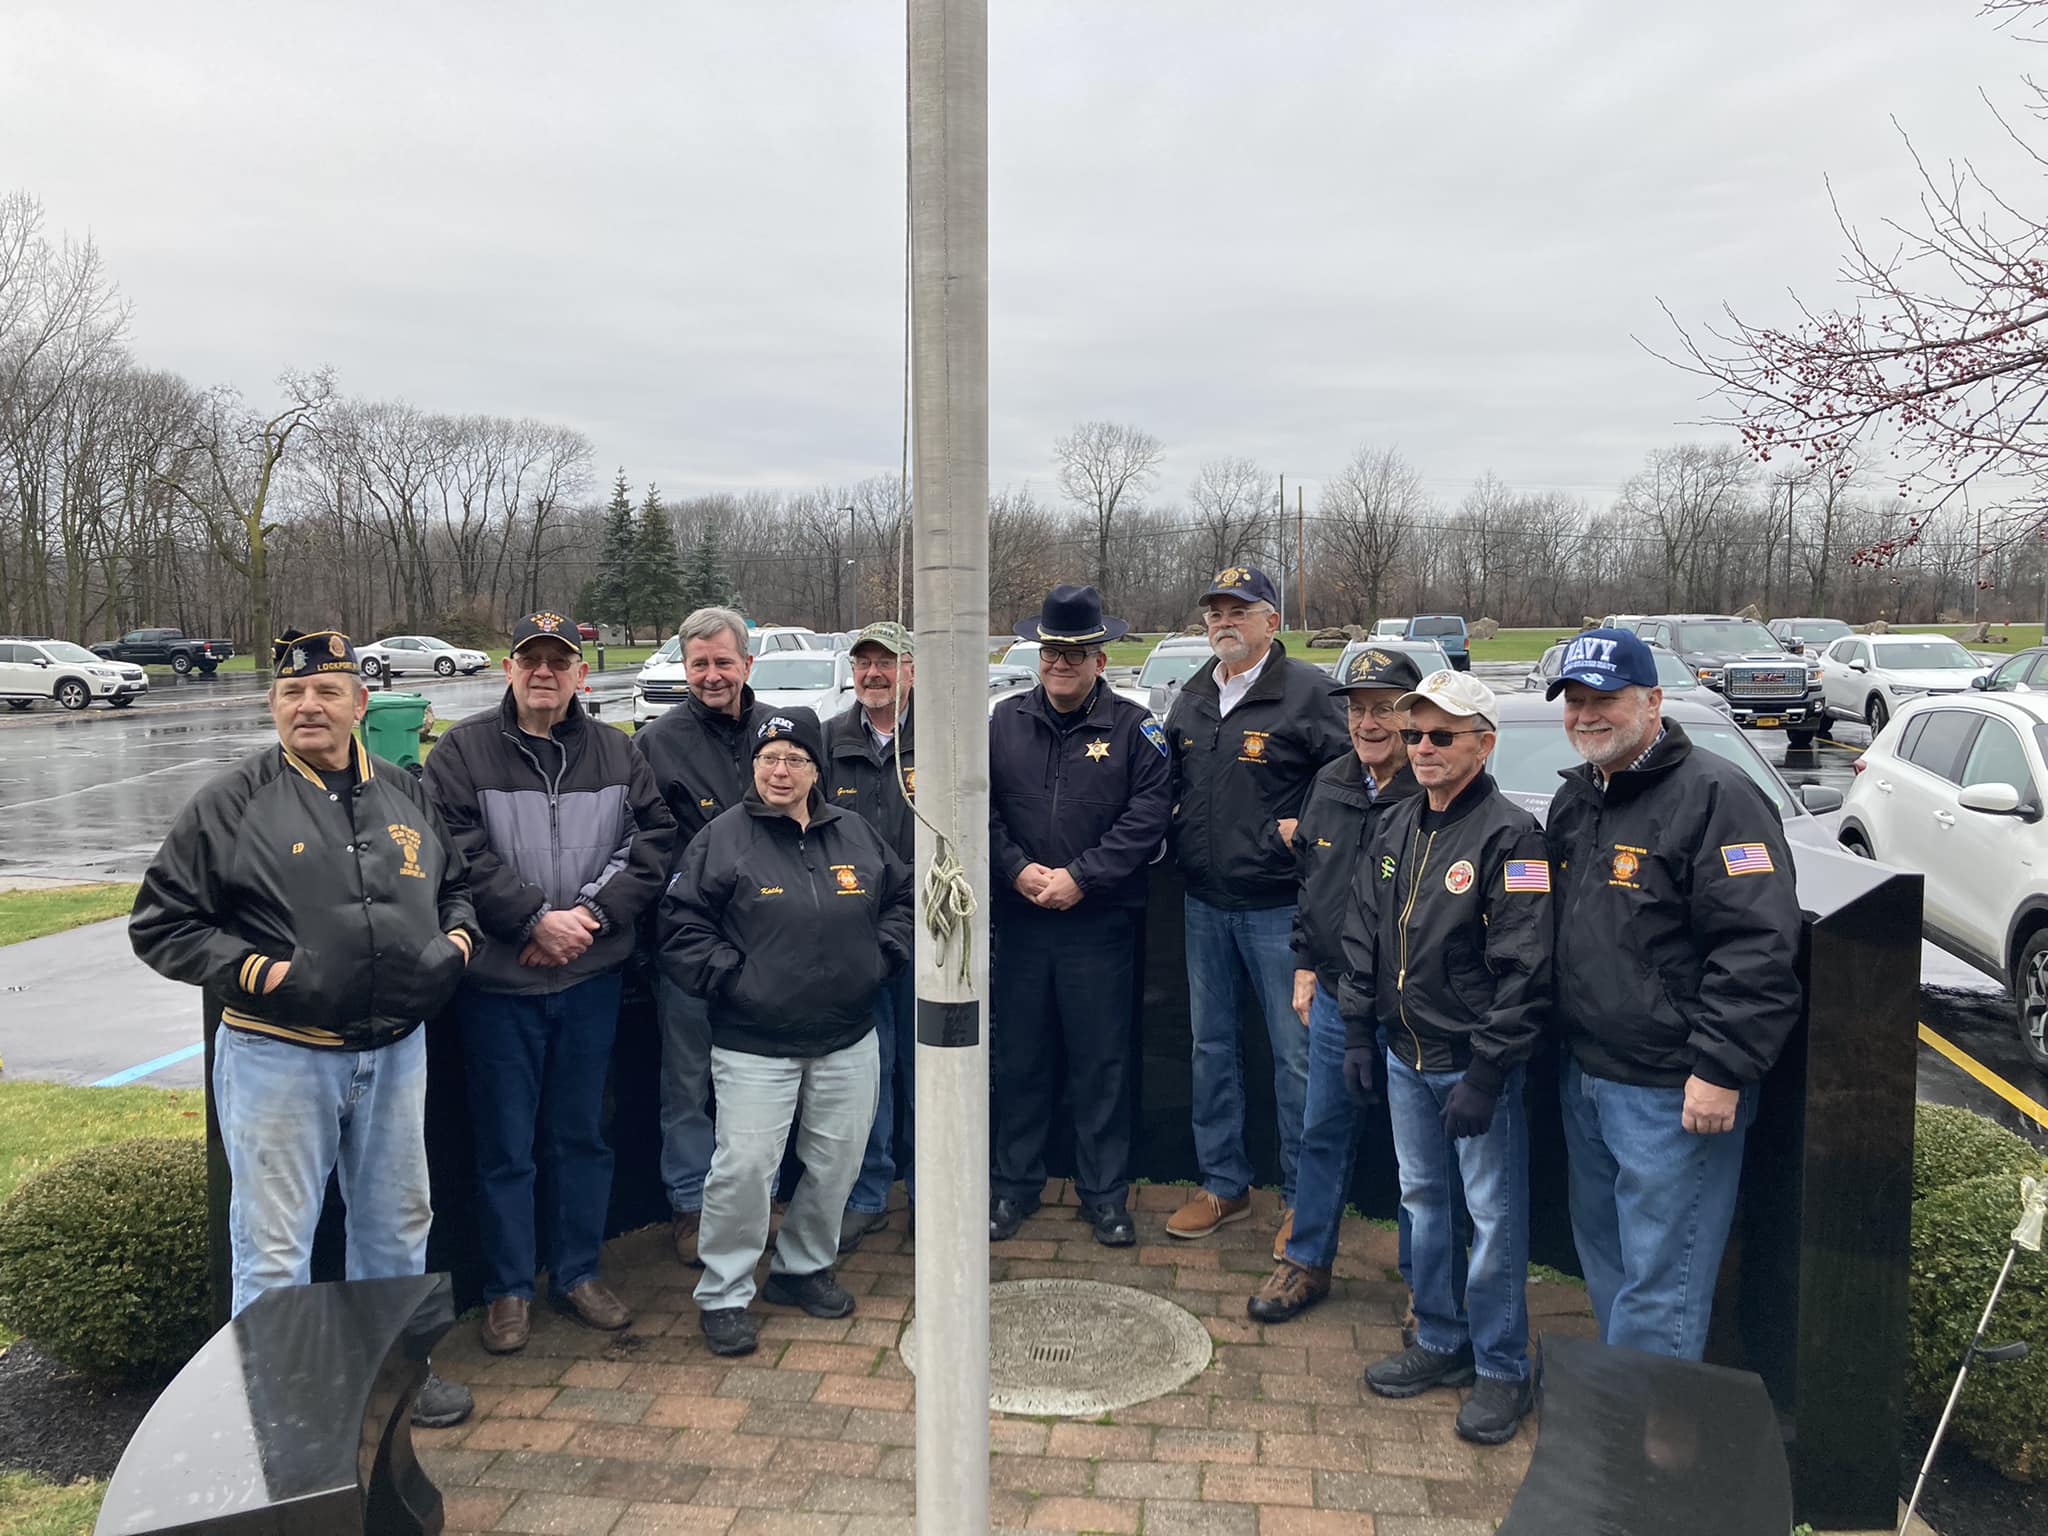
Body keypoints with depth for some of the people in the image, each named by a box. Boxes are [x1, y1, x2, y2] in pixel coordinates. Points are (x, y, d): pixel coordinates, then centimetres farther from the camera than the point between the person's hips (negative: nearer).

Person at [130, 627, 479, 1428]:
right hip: (278, 1055, -5)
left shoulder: (404, 795, 8)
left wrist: (458, 939, 2)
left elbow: (454, 883, 22)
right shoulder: (230, 803, -6)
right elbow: (160, 924, -4)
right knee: (274, 1245, 4)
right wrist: (255, 971, -16)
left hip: (395, 1049, 5)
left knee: (397, 1224, 19)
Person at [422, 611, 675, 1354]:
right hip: (498, 982, -3)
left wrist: (592, 912, -12)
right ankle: (508, 1288, 23)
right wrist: (537, 919, -16)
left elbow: (654, 840, 0)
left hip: (592, 976, 3)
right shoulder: (462, 751, -5)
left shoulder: (618, 754, 5)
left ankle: (577, 1271, 30)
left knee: (582, 1135, 15)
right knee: (505, 1146, 7)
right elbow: (460, 858, -12)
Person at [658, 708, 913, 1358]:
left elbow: (903, 897, 18)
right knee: (744, 1167, -6)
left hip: (848, 1040, 4)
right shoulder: (723, 838, -5)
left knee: (837, 1162, 12)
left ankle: (803, 1267, 34)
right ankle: (723, 1294, 13)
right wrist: (729, 976, -11)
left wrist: (881, 957, 6)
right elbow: (681, 924, -4)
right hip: (754, 1044, -4)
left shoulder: (857, 835, 7)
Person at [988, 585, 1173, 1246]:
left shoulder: (1133, 727, 0)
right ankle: (1014, 1185, 25)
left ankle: (1105, 1193, 18)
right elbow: (981, 808, 4)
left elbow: (1147, 817, -9)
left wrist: (1079, 876, -15)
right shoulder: (1007, 721, 8)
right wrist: (1018, 869, -10)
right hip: (1017, 920, 3)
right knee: (1017, 1059, 11)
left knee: (1102, 1064, 5)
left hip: (1100, 924, -2)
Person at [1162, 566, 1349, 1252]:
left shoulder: (1307, 690, -9)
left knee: (1296, 1052, 1)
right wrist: (1180, 834, 9)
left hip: (1279, 905, -6)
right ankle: (1223, 1183, 28)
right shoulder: (1193, 699, 12)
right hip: (1205, 904, 7)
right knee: (1212, 1045, 14)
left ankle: (1302, 1199, 15)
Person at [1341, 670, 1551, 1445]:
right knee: (1422, 1200, 18)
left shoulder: (1509, 835, -16)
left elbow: (1524, 968, -19)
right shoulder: (1394, 829, 7)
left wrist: (1484, 1075, -20)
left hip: (1475, 1062, -7)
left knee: (1494, 1218, 4)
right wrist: (1358, 1031, 12)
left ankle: (1501, 1367, 20)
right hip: (1405, 1058, 7)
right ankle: (1441, 1342, 34)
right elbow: (1363, 935, 15)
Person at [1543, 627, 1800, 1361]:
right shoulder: (1574, 797, 12)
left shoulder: (1715, 796, -15)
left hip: (1673, 1093, -9)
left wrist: (1721, 1069, -22)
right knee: (1602, 1255, 22)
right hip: (1585, 1075, 9)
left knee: (1659, 1279, 0)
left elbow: (1758, 944, -20)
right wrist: (1563, 1042, 17)